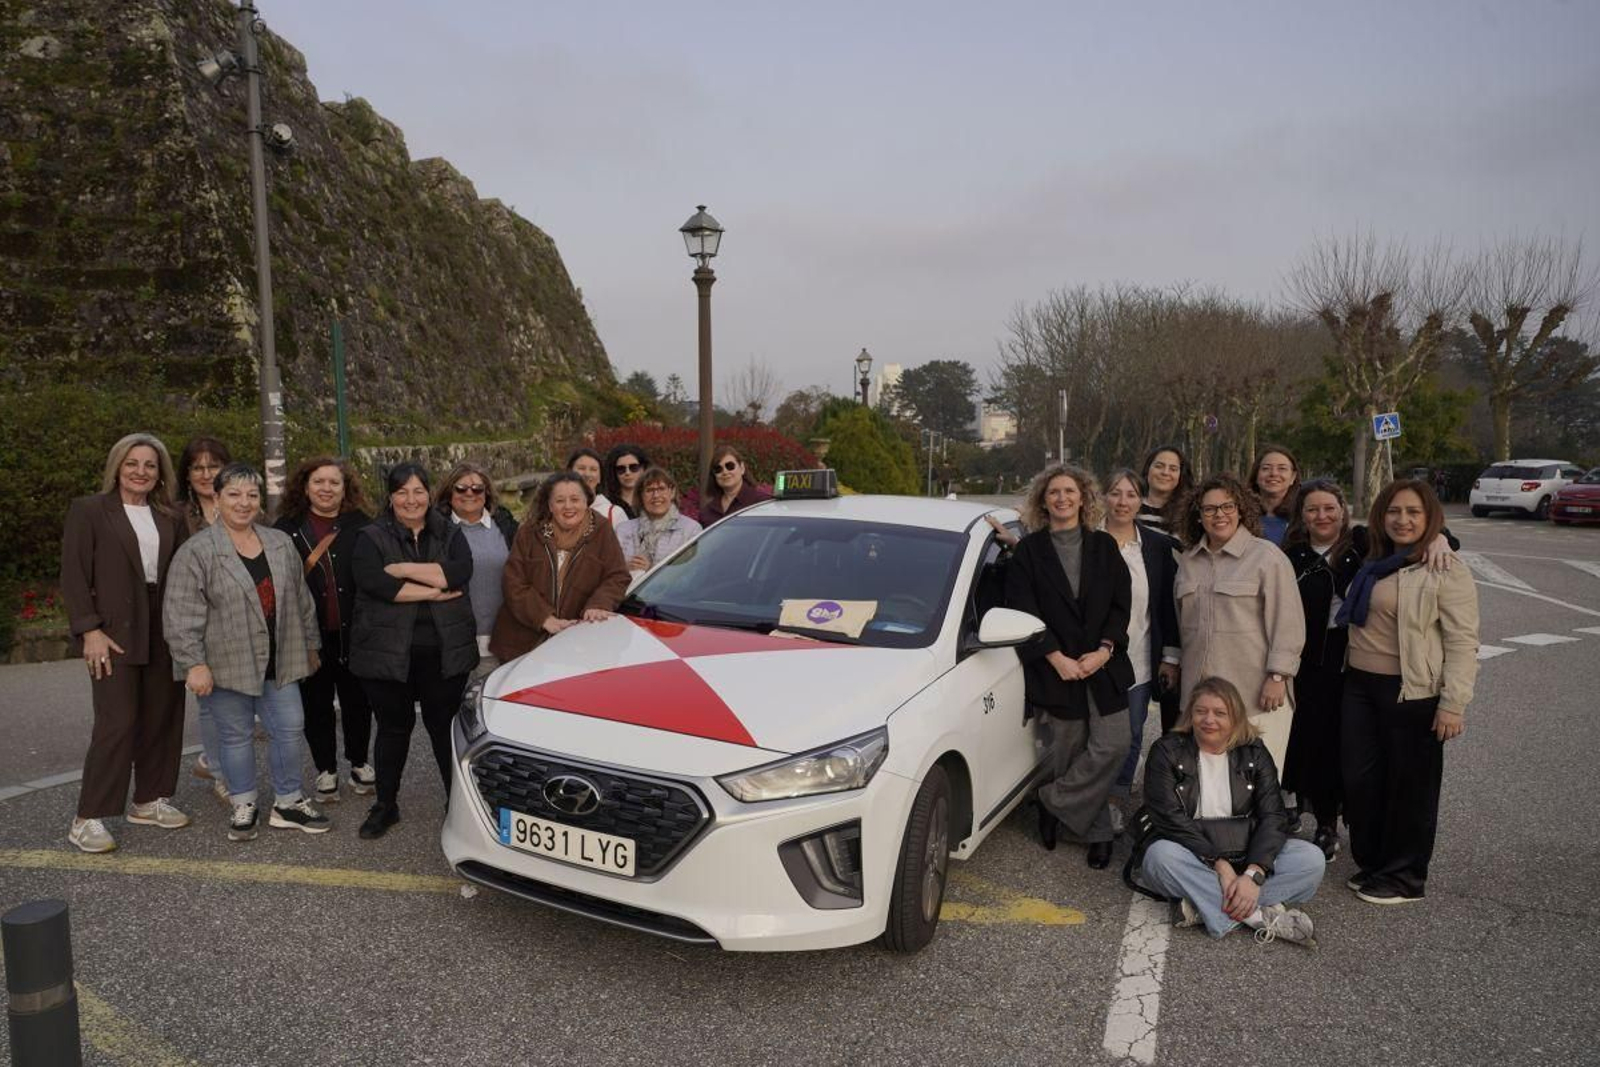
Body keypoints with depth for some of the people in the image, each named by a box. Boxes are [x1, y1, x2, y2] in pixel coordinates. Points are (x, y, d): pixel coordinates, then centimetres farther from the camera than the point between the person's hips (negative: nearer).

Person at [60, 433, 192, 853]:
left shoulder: (171, 518, 11)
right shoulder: (88, 510, 0)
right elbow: (73, 575, -5)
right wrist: (90, 630, -13)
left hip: (163, 633, 5)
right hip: (115, 632, -5)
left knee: (162, 719, 8)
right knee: (117, 722, -8)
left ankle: (149, 801, 22)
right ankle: (87, 819, 3)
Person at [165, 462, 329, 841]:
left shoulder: (281, 543, 8)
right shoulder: (196, 551, -8)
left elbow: (301, 599, 14)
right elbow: (182, 615, -12)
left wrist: (310, 645, 16)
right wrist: (193, 663, -18)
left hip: (277, 663, 4)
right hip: (227, 664, -4)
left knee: (289, 730, 7)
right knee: (237, 736, 7)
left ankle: (288, 803, 21)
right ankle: (243, 807, 24)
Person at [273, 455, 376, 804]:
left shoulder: (362, 527, 3)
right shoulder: (287, 528, 3)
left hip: (353, 633, 0)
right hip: (309, 634, 0)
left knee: (356, 700, 10)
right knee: (316, 705, 9)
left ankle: (359, 763, 27)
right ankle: (326, 770, 22)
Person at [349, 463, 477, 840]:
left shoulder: (449, 534, 7)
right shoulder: (371, 537, 1)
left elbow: (460, 571, -12)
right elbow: (372, 582, -17)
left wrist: (405, 569, -15)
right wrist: (432, 592, -15)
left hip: (444, 652, 1)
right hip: (388, 652, -1)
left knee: (445, 726, 8)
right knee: (393, 728, 11)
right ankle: (385, 805, 27)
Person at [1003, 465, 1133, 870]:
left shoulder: (1104, 546, 10)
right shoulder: (1028, 551, 3)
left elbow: (1121, 603, 6)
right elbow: (1023, 610, -3)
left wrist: (1104, 650, -8)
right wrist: (1056, 657, -12)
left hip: (1104, 665, 2)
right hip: (1055, 668, -2)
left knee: (1111, 746, -8)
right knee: (1070, 753, 3)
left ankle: (1052, 800, 9)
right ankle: (1098, 832, 21)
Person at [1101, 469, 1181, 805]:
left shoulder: (1158, 546, 3)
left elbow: (1169, 605, 6)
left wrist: (1171, 657, 3)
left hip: (1140, 661, 2)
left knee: (1131, 737, 11)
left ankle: (1118, 801, 28)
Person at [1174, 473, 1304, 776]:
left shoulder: (1268, 557, -3)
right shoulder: (1188, 560, 14)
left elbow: (1287, 623, -7)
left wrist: (1277, 677, -11)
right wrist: (1174, 660, 18)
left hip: (1256, 693, -5)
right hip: (1200, 691, 5)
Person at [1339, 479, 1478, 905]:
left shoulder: (1446, 573, -9)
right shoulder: (1373, 566, 13)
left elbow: (1462, 643, -13)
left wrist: (1453, 704, -17)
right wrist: (1351, 672, 14)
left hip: (1414, 693, -7)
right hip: (1360, 686, 7)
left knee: (1409, 785, 5)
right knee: (1359, 780, 11)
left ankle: (1404, 877, 20)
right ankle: (1371, 864, 28)